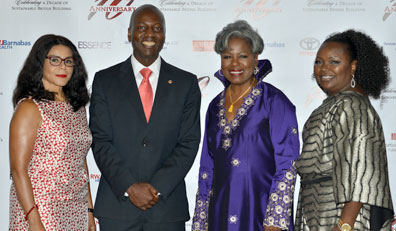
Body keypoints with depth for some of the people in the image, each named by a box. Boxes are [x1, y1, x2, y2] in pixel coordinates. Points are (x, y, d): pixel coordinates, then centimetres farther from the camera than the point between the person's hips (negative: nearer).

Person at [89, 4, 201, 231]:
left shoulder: (186, 83, 5)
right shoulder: (105, 80, 5)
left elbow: (189, 143, -1)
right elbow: (100, 141, -2)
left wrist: (157, 187, -11)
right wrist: (130, 187, -12)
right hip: (117, 206, 0)